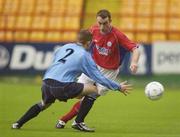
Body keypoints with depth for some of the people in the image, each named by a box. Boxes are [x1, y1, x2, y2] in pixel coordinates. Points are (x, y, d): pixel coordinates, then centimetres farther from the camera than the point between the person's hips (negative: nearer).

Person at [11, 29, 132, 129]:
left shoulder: (65, 47, 19)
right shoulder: (85, 55, 3)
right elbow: (98, 77, 3)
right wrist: (118, 87, 11)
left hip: (46, 82, 7)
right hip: (61, 85, -7)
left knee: (44, 104, 35)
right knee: (93, 89, 0)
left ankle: (18, 124, 30)